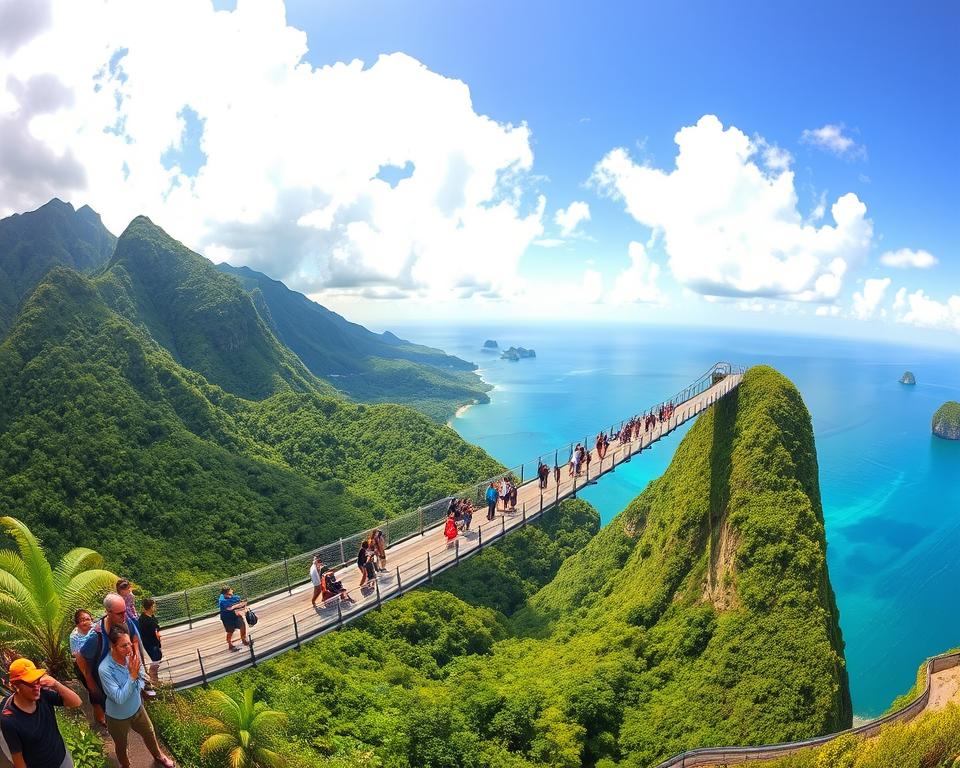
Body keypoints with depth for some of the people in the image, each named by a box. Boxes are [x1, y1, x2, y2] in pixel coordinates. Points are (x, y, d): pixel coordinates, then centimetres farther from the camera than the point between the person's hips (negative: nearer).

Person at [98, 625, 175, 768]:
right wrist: (132, 676, -36)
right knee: (121, 746, 25)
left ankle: (158, 756, 54)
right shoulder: (105, 669, -34)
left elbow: (143, 678, -5)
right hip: (117, 717, -4)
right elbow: (119, 699, -32)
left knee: (149, 734, 26)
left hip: (137, 708, 4)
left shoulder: (132, 655, -21)